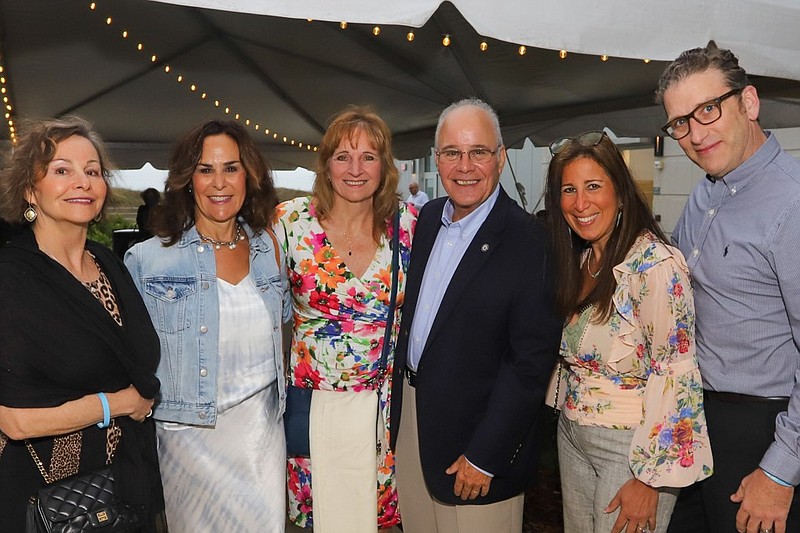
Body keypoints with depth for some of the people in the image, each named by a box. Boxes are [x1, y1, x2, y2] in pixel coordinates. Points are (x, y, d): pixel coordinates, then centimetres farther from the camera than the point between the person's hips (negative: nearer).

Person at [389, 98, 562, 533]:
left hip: (474, 431, -6)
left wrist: (484, 455, -16)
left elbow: (531, 361, -19)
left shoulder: (527, 240, -19)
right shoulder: (429, 218, 3)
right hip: (409, 414, 7)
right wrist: (397, 404, 8)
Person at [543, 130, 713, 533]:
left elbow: (674, 374, -21)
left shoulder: (656, 264, -20)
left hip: (633, 446, -7)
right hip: (572, 436, 7)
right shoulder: (578, 261, 4)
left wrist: (648, 478, -19)